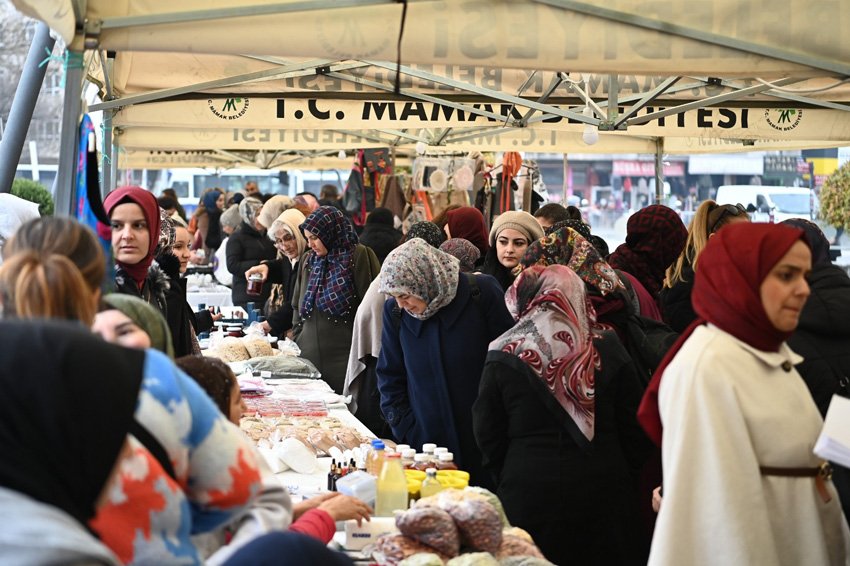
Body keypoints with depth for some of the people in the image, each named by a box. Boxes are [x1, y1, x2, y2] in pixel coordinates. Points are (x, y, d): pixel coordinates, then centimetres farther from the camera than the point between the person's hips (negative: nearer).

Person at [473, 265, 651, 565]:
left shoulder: (503, 356, -3)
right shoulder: (607, 348, -1)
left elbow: (488, 437, 4)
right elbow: (635, 429, 4)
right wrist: (620, 477, 17)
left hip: (528, 500, -1)